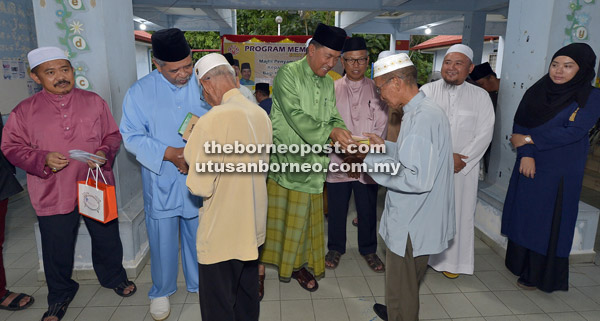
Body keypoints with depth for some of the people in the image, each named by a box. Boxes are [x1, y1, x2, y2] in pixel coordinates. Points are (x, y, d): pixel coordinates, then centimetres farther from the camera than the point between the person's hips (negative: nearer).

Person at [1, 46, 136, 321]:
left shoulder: (94, 102, 1)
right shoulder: (24, 111, -2)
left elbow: (113, 134, 7)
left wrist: (104, 152, -13)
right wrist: (43, 160, -16)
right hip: (53, 193, -1)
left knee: (106, 237, 17)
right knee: (57, 249, 13)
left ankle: (113, 277, 44)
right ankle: (59, 296, 37)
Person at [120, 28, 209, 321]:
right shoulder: (140, 91, -6)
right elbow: (131, 136, -8)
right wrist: (169, 153, -20)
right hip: (161, 181, -1)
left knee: (199, 234, 15)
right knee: (162, 237, 11)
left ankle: (199, 283, 38)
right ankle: (161, 291, 34)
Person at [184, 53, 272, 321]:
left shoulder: (211, 121, -22)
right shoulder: (261, 115, 1)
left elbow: (201, 187, -20)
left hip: (221, 232, -7)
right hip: (253, 227, 7)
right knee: (248, 296, 24)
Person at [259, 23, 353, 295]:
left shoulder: (328, 83, 13)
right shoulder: (287, 74, -8)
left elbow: (333, 117, 12)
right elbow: (295, 115, -19)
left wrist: (343, 132, -11)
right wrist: (330, 132, -28)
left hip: (310, 161, 6)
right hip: (282, 159, -5)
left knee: (305, 216, 12)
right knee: (272, 214, 2)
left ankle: (298, 264, 30)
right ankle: (260, 268, 17)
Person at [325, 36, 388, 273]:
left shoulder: (377, 90, 2)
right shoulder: (332, 89, 2)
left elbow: (380, 129, -1)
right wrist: (345, 156, -13)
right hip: (338, 162, 0)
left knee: (368, 210, 12)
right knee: (336, 209, 11)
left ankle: (368, 250, 33)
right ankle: (335, 248, 32)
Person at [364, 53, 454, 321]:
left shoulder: (421, 118, -25)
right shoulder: (427, 109, 8)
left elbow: (418, 179, -31)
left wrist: (371, 160, -22)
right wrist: (384, 145, 9)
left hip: (412, 225, -10)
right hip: (420, 219, 10)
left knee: (401, 288, 9)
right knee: (407, 283, 30)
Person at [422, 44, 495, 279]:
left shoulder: (480, 97, 3)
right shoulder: (427, 90, 0)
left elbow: (484, 134, -2)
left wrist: (460, 159, -12)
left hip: (463, 168, 1)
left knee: (458, 212, 7)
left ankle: (452, 261, 23)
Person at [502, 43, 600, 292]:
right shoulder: (535, 92, 3)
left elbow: (572, 132, -17)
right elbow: (519, 125, -3)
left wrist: (529, 139, -14)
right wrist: (526, 154, -17)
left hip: (560, 171, -3)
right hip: (529, 166, 4)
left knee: (548, 220, 3)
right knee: (524, 215, 11)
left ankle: (539, 275, 18)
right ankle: (521, 262, 29)